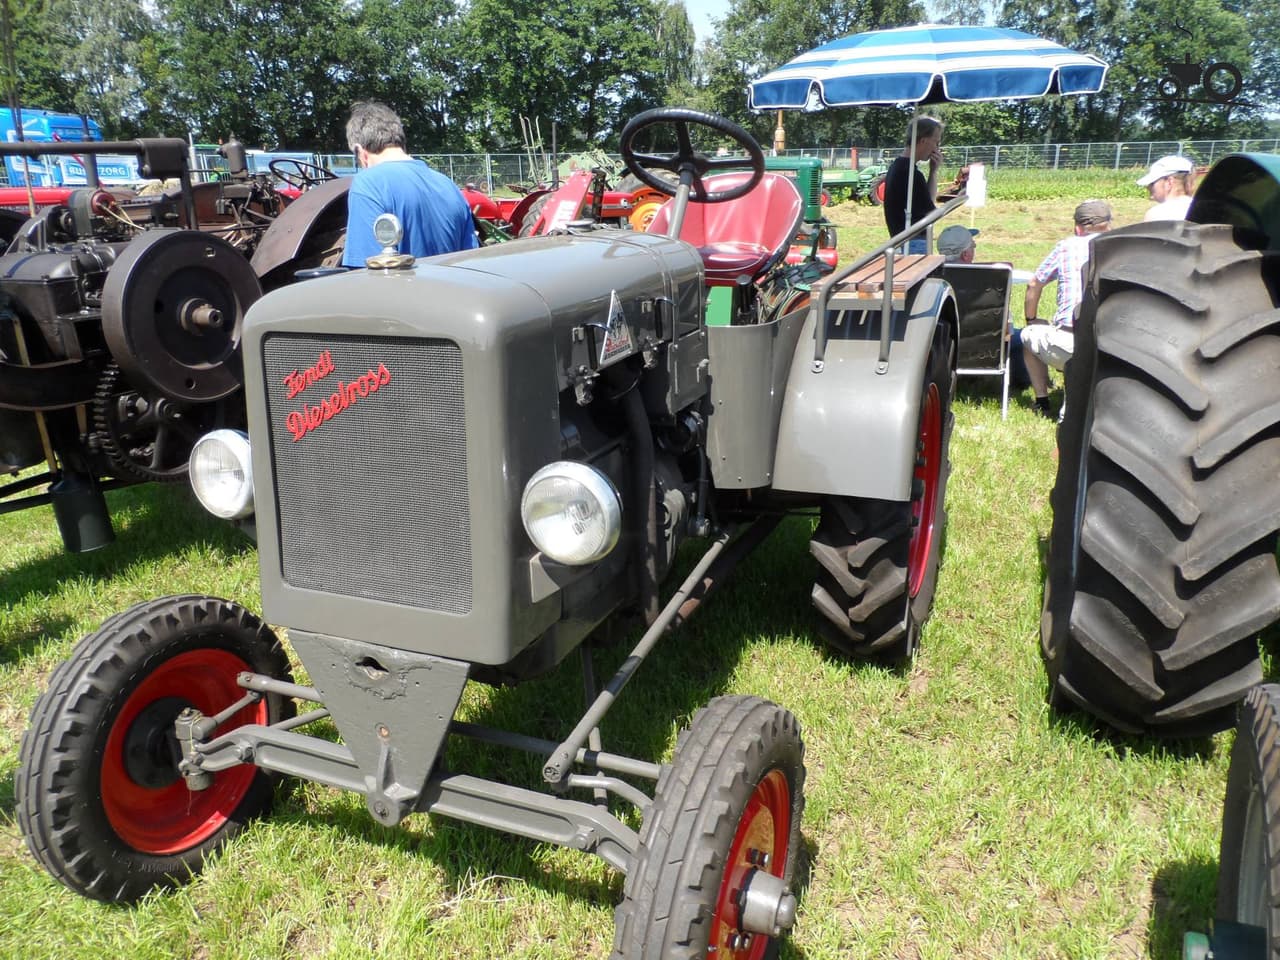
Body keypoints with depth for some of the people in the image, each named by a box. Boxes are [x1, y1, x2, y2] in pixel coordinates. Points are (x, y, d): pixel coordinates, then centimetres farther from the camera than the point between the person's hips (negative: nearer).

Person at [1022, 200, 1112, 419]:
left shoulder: (1066, 246, 9)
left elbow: (1033, 285, 17)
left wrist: (1031, 320, 34)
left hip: (1068, 347, -1)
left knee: (1030, 334, 30)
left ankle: (1042, 404, 28)